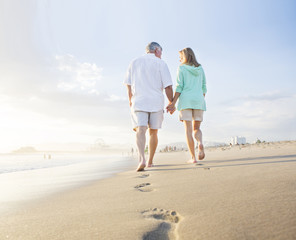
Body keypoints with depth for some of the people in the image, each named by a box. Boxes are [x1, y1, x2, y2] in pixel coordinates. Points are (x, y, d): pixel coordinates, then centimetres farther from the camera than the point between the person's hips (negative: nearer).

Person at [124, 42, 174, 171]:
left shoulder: (134, 63, 13)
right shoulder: (161, 64, 4)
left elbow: (129, 85, 10)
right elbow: (168, 87, -3)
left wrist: (131, 101, 18)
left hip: (138, 102, 1)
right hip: (156, 102, -1)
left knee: (140, 130, -10)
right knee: (153, 132, 11)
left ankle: (141, 159, -31)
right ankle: (150, 161, 18)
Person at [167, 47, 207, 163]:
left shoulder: (181, 68, 1)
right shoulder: (200, 68, 14)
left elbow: (179, 87, -7)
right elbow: (204, 87, 13)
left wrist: (173, 103, -7)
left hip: (186, 100, -3)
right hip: (198, 100, 4)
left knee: (188, 129, 0)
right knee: (196, 128, 12)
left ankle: (193, 157, -4)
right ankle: (200, 143, -20)